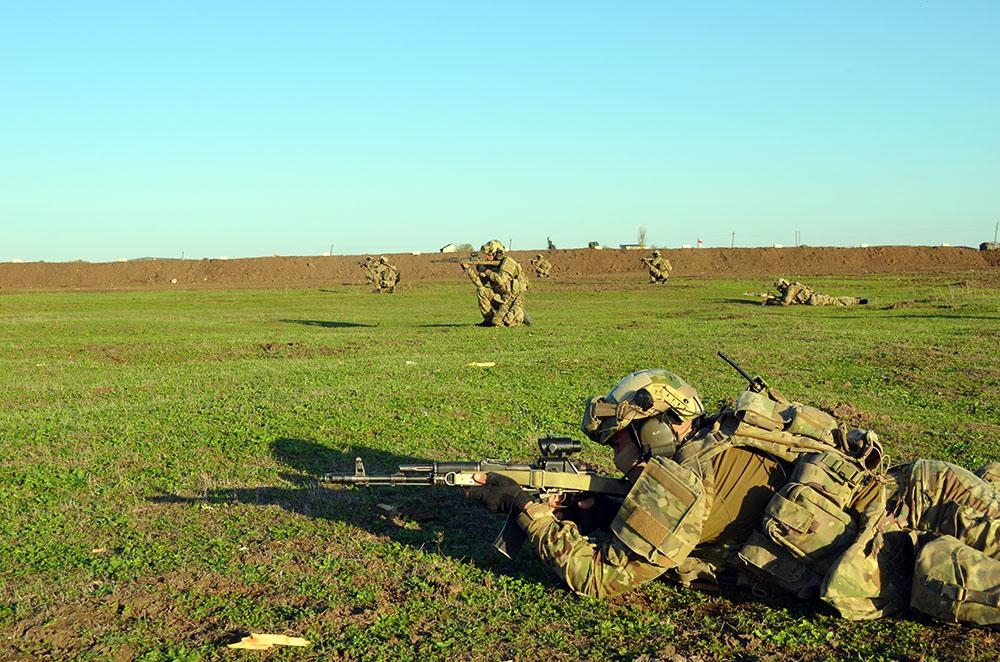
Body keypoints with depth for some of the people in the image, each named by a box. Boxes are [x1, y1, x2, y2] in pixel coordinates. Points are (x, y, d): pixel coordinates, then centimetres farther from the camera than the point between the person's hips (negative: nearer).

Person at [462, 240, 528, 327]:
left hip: (513, 298, -8)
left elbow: (500, 280, -31)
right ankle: (489, 318, 2)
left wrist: (487, 271, -20)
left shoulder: (507, 262, -17)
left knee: (497, 322, -19)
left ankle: (520, 316, 5)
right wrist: (469, 268, -8)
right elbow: (480, 282, 2)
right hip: (501, 296, 8)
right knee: (481, 290, -7)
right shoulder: (491, 264, 6)